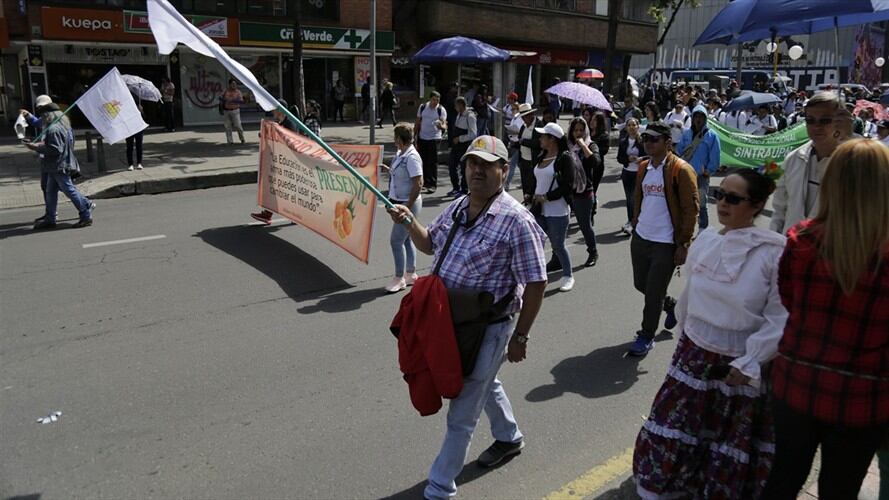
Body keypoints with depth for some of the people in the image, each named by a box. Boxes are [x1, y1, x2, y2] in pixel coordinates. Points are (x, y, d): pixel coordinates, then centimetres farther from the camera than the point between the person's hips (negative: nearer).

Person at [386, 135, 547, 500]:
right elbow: (430, 244, 18)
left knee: (461, 412, 2)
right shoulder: (456, 207, 2)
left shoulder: (516, 220, -21)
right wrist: (410, 222, -2)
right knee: (485, 382, 29)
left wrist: (519, 337, -14)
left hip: (487, 328, -8)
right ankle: (509, 438, 55)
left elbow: (536, 284, -17)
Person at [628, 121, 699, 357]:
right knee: (641, 284, 17)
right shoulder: (643, 167, 7)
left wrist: (683, 244, -13)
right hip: (640, 238, 7)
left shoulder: (681, 170, -13)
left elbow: (690, 209, -12)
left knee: (654, 293, 1)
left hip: (665, 244, -7)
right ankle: (671, 306, 45)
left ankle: (646, 337, 20)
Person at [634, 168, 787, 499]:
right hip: (695, 355, 5)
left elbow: (780, 319, -17)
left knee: (734, 447, 16)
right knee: (670, 436, 14)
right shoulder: (705, 240, -2)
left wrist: (749, 362, -18)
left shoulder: (774, 252, -18)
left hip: (744, 365, -4)